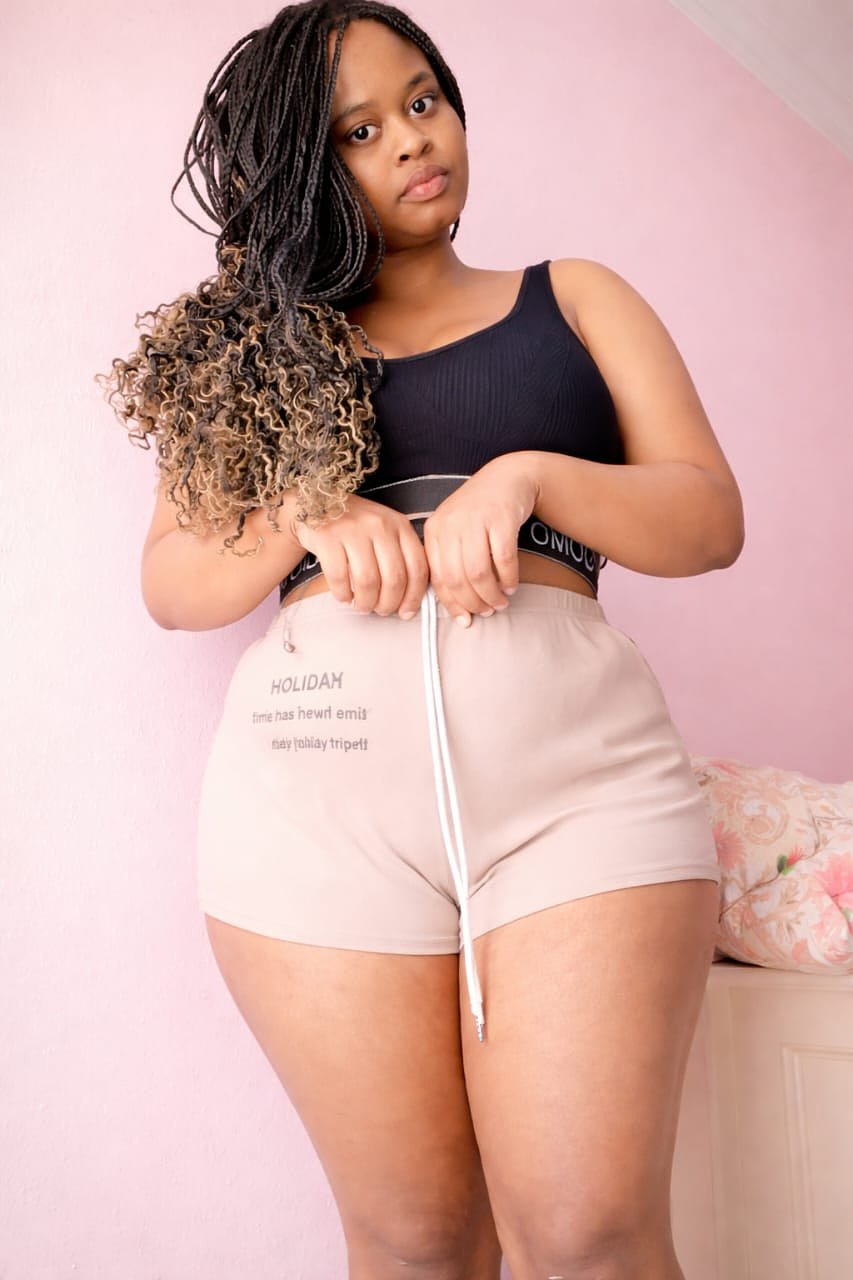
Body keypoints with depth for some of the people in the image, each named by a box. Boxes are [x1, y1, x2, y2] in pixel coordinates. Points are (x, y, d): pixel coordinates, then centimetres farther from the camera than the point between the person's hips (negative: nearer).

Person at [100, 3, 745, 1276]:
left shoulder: (573, 298, 19)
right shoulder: (259, 346, 20)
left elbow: (711, 520, 9)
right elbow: (170, 582, 14)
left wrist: (529, 475, -9)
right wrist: (304, 521, -7)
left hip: (577, 756, 0)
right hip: (318, 767, 1)